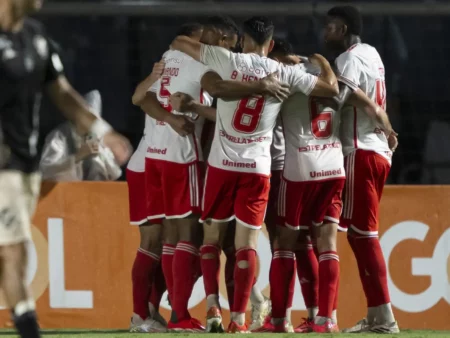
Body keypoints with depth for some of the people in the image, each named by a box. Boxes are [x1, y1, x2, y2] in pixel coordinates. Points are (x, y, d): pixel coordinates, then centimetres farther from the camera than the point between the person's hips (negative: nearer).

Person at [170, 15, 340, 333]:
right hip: (258, 167, 0)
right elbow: (331, 88, 8)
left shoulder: (228, 61, -1)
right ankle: (238, 318, -3)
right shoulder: (285, 74, 1)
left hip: (222, 163, 0)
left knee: (213, 235, 12)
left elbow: (179, 42, 5)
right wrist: (322, 61, 26)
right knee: (247, 243, 2)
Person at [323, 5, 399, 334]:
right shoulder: (371, 54, 18)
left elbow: (335, 97, -25)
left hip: (361, 152, -9)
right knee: (361, 233, 11)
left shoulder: (350, 58, -10)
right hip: (379, 152, 9)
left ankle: (384, 316, -14)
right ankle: (376, 315, 10)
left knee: (362, 233, -10)